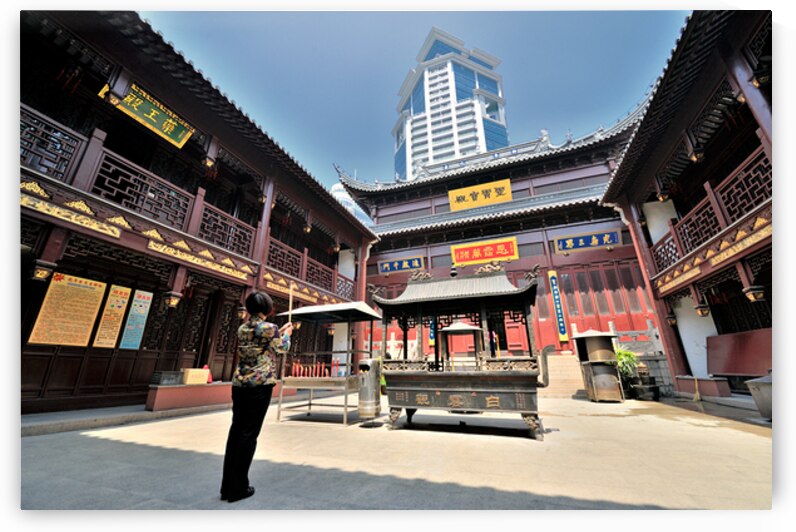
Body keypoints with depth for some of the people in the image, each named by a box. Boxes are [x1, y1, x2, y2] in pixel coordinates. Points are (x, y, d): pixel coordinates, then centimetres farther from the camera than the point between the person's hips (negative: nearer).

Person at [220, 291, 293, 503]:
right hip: (260, 384, -6)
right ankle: (238, 488, 13)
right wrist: (287, 333, 24)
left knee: (236, 431, 13)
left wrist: (279, 331, 32)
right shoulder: (270, 328, -11)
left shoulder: (242, 328, 8)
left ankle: (227, 486, 23)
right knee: (249, 434, 3)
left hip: (239, 384, 7)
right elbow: (282, 348, 6)